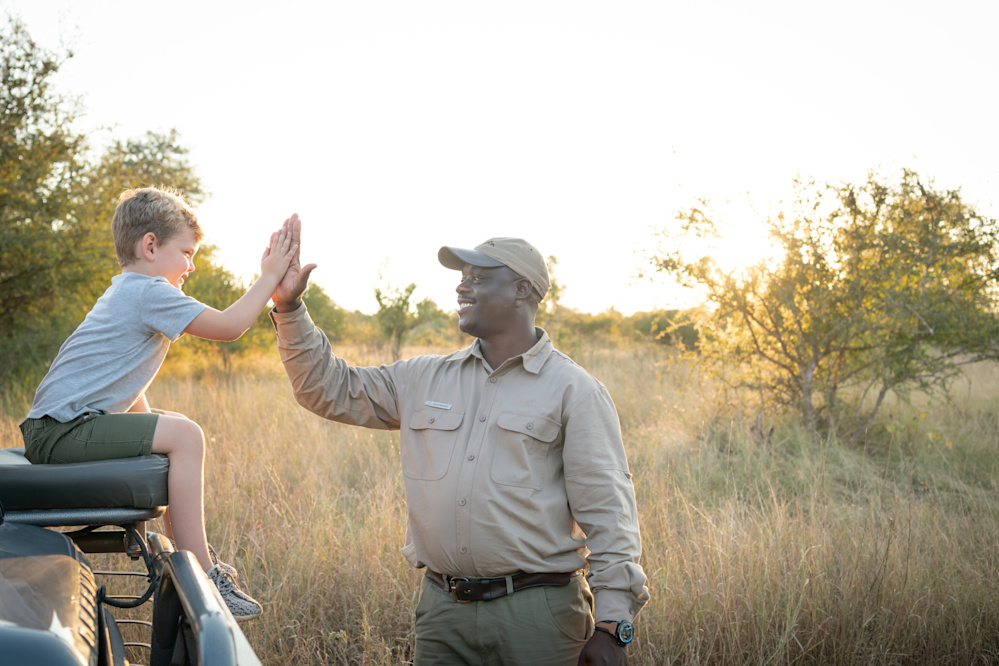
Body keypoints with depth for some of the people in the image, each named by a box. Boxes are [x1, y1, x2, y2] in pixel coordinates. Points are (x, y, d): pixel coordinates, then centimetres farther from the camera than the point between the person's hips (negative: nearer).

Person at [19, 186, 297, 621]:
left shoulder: (126, 293, 23)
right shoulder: (150, 293, -12)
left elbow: (128, 389, 28)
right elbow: (228, 326, -17)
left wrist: (153, 427, 19)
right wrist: (270, 276, -9)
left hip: (53, 428, 11)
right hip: (61, 432, -11)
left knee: (175, 427, 21)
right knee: (184, 435, -20)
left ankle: (192, 550, 26)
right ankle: (201, 577, -22)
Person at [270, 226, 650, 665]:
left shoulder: (573, 390, -3)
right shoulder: (424, 380, 12)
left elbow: (607, 509, -7)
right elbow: (331, 391, 16)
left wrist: (611, 625, -12)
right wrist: (289, 308, 6)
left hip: (537, 613, -4)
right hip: (442, 611, 4)